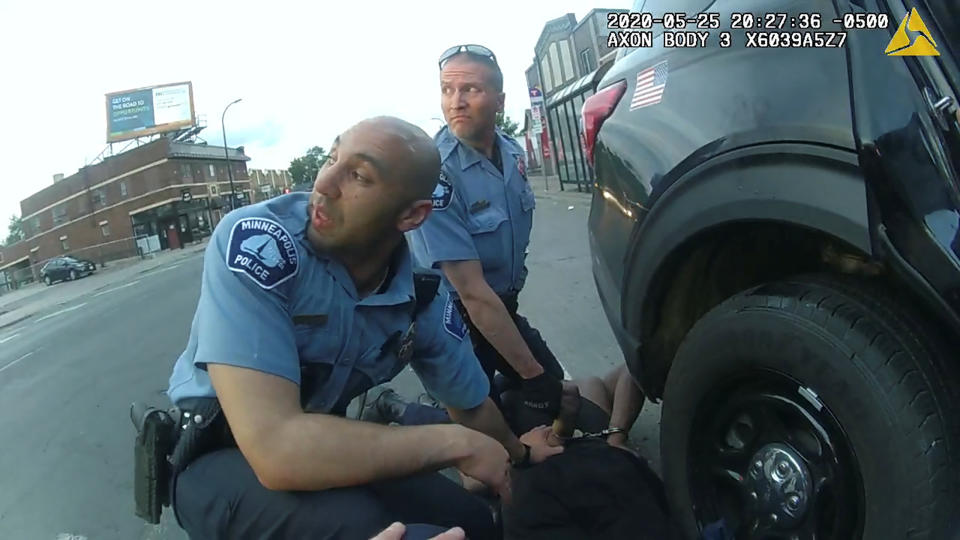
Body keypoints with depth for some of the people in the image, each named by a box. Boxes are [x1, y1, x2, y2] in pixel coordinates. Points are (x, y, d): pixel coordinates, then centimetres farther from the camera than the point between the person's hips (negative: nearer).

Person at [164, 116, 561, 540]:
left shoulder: (423, 299, -13)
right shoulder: (253, 240, -30)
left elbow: (472, 408, 7)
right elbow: (274, 448, -38)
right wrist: (455, 444, -29)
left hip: (322, 448, 5)